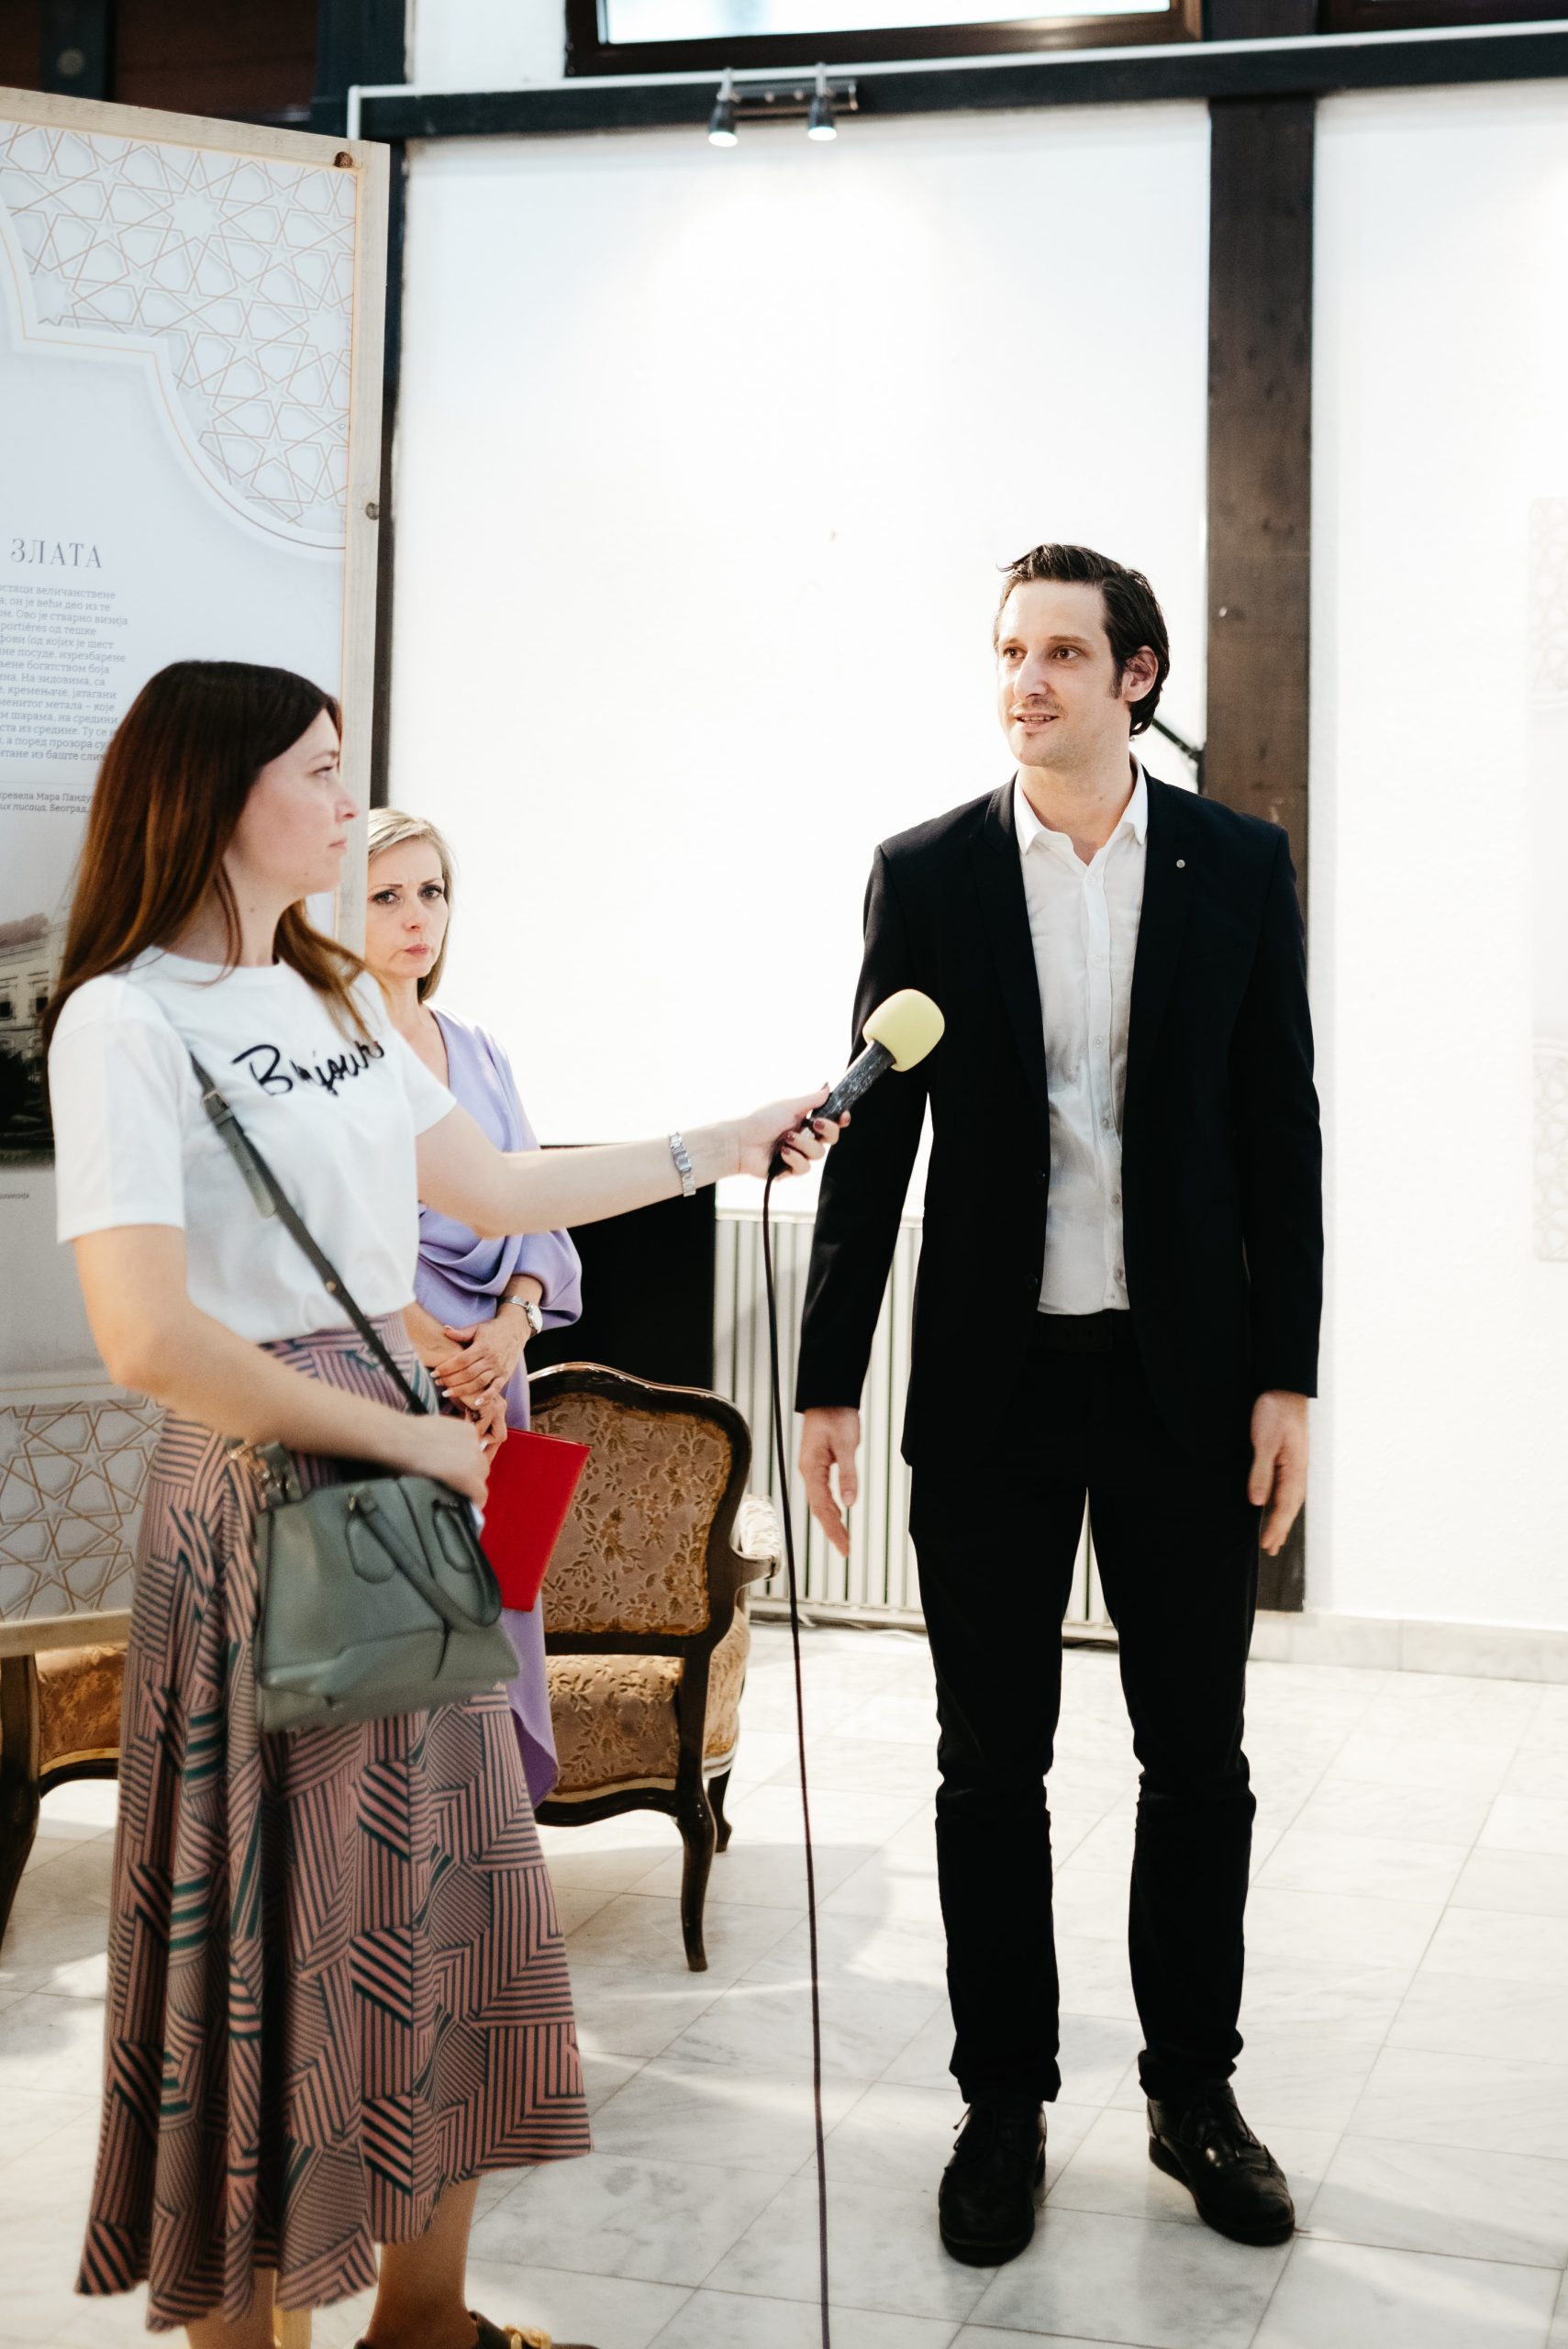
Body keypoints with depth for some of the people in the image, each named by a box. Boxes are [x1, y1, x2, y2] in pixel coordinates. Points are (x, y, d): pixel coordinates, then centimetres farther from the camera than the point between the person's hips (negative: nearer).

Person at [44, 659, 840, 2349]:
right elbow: (150, 1338, -22)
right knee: (278, 1918, 1)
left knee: (441, 1893, 12)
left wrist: (728, 1145, 22)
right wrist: (408, 1435, -17)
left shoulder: (344, 1000, 12)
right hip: (259, 1485, -8)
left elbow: (499, 1190, 21)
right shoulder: (125, 1020, -12)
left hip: (411, 1468, 8)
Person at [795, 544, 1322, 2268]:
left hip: (1185, 1377, 1)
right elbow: (875, 1138, 1)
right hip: (990, 1382, 0)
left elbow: (1279, 1129, 2)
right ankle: (1004, 2105, 22)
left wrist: (1286, 1376, -3)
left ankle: (1194, 2092, 26)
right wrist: (827, 1383, -2)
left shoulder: (1238, 865, 1)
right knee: (991, 1767, 8)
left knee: (1198, 1759, 9)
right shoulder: (925, 874, 0)